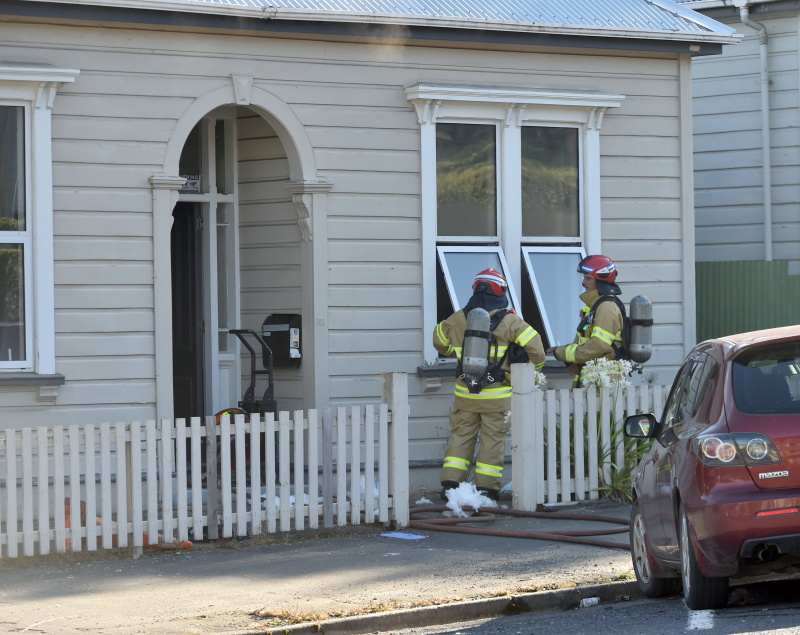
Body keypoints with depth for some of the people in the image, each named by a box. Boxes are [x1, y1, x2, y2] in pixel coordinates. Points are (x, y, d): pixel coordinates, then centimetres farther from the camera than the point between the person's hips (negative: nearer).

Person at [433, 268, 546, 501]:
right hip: (497, 394, -3)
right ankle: (486, 487, 5)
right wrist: (533, 367, 10)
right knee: (493, 439, 5)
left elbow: (439, 341, 20)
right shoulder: (508, 321, -9)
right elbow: (534, 344, -10)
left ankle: (450, 484, 6)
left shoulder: (458, 319, 2)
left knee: (461, 436, 12)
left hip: (465, 392, 3)